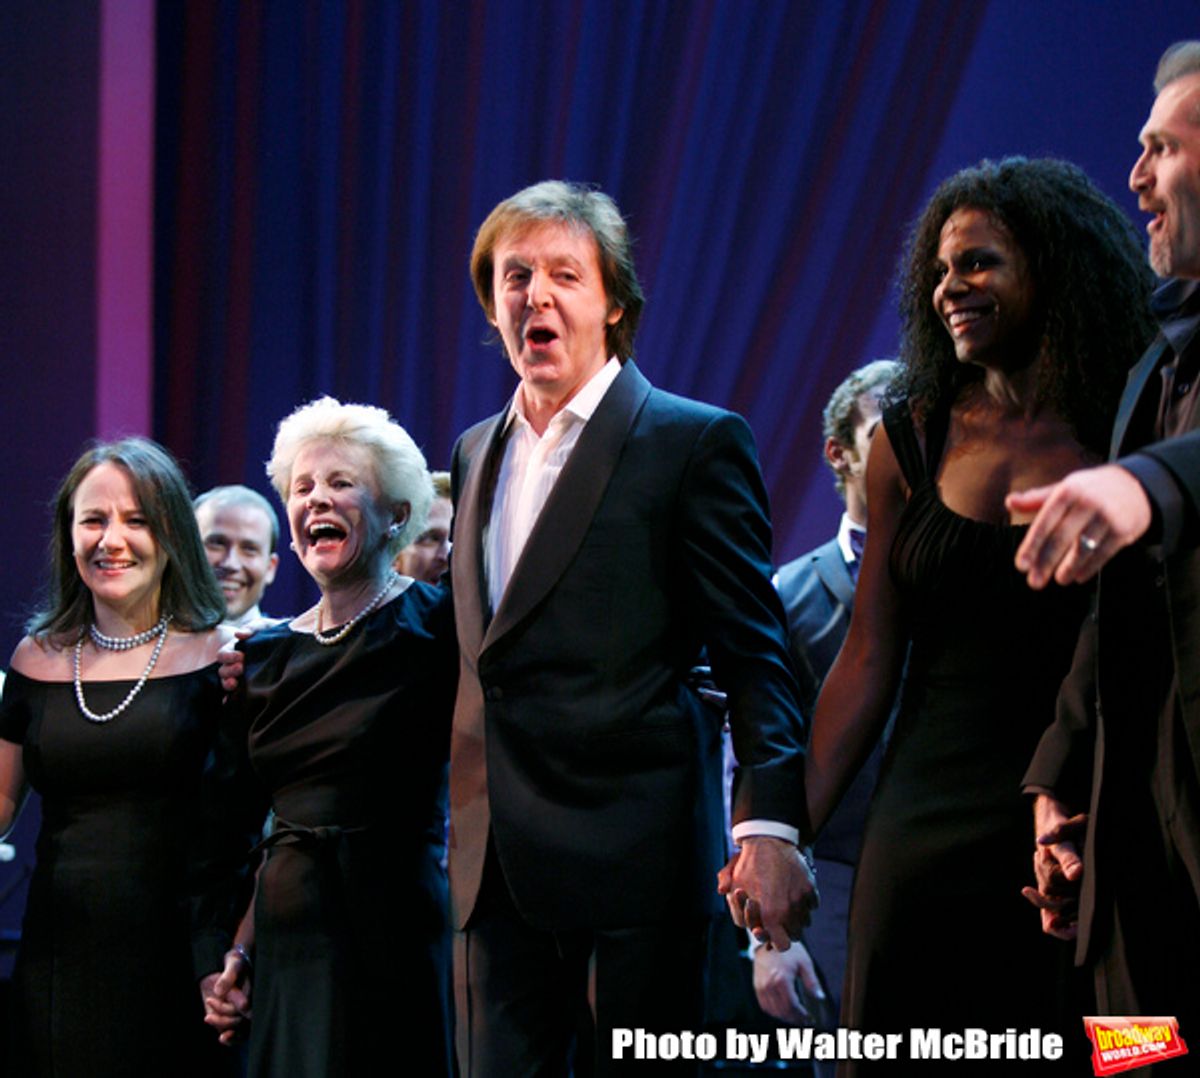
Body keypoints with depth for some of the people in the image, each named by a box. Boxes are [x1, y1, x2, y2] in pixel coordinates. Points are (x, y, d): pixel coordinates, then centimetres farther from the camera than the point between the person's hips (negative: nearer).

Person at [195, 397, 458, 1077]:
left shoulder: (436, 626, -4)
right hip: (289, 943, 5)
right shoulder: (265, 656, 11)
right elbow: (228, 822, 14)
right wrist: (217, 954, 8)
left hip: (400, 938, -4)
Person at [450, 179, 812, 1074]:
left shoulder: (696, 442, -3)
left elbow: (753, 652, -8)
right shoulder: (476, 452, 17)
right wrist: (462, 828, 16)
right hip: (499, 864, 6)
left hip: (633, 858, -6)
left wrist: (770, 824, -17)